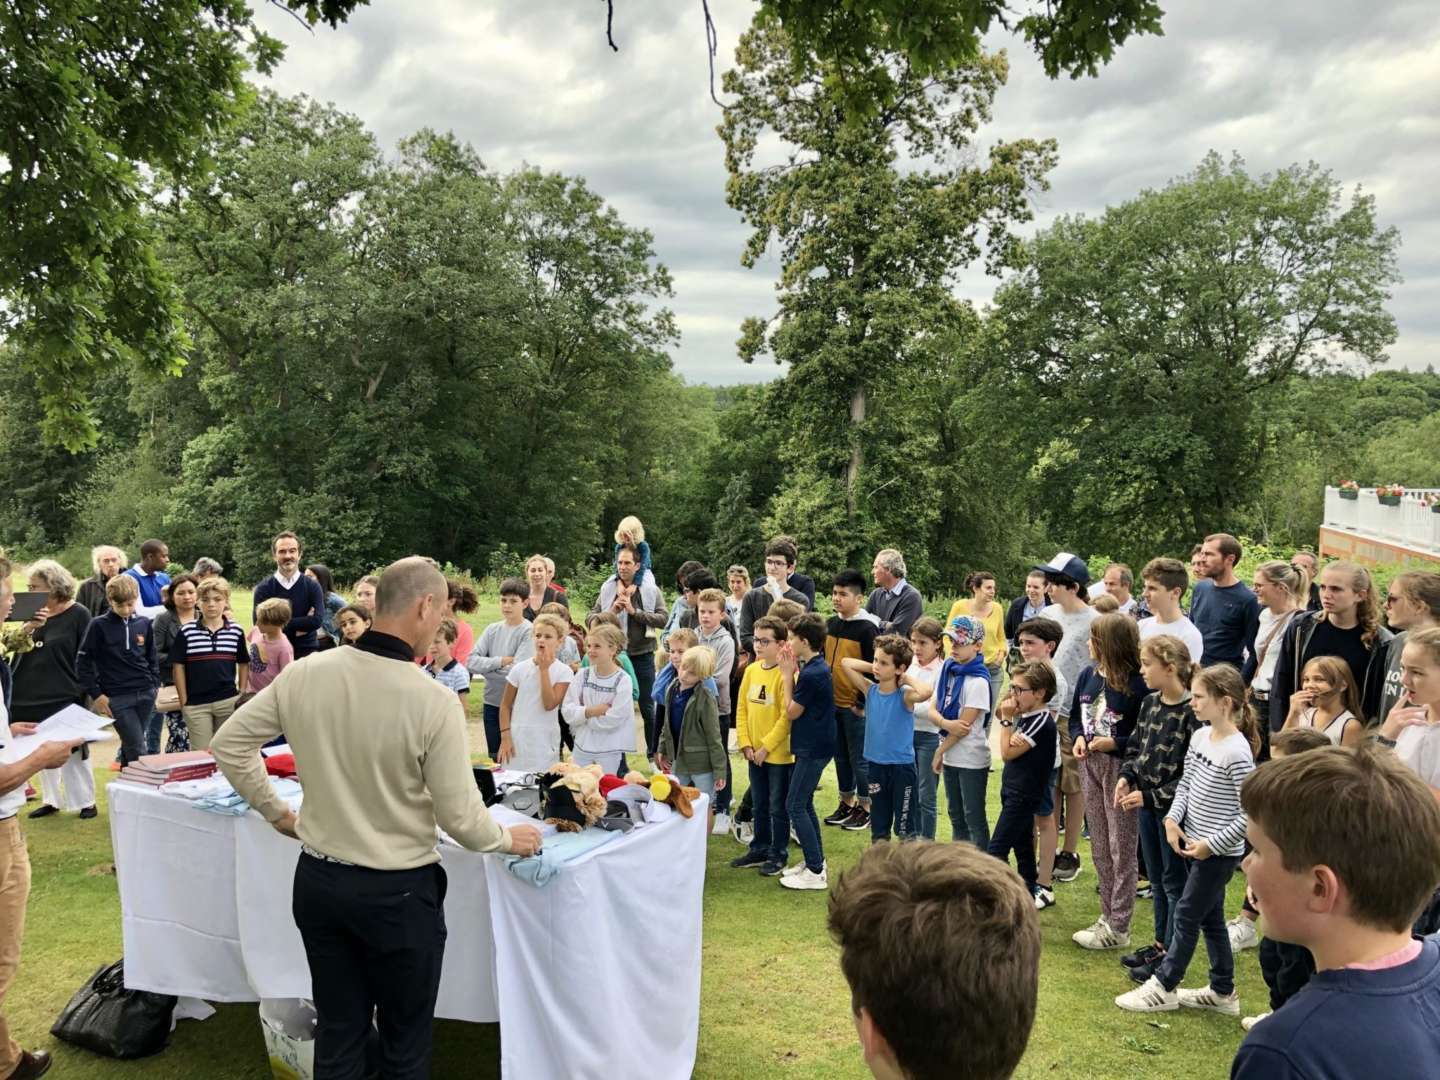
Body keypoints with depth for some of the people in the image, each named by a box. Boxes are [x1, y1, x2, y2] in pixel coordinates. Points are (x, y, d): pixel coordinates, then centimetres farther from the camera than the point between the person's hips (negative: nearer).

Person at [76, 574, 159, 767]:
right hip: (117, 698, -4)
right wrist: (96, 694, -5)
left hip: (146, 694, 4)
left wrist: (155, 686, 8)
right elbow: (82, 663, -1)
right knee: (137, 749, -8)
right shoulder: (99, 625, -5)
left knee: (131, 746, 12)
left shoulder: (144, 623, 6)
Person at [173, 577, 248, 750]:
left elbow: (244, 664, 11)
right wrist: (183, 701, -1)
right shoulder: (186, 632, -3)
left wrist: (242, 695, 5)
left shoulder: (236, 631, 1)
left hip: (228, 702, 1)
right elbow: (178, 667, 1)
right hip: (196, 704, -1)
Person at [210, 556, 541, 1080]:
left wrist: (277, 813, 14)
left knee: (337, 1033, 19)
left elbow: (229, 744, 3)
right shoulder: (432, 699, -22)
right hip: (397, 892, -5)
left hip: (317, 880, 5)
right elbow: (459, 816, -17)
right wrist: (508, 838, 3)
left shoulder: (304, 674, -8)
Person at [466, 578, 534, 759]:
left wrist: (486, 668, -7)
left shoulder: (529, 632, -11)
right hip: (491, 704, 5)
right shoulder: (492, 630, 5)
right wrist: (500, 661, -15)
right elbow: (471, 662, -4)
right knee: (495, 759, 16)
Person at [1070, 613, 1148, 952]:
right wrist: (1078, 737, -4)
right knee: (1099, 848, 16)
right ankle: (1109, 915, 30)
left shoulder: (1136, 685, -18)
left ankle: (1118, 928, 14)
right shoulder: (1088, 675, 3)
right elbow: (1076, 716, 15)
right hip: (1091, 766, 7)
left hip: (1121, 769, -7)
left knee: (1122, 850, 4)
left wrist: (1114, 743, -21)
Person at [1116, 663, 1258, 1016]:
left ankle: (1163, 987, 17)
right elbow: (1185, 784, 12)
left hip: (1219, 851, -8)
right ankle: (1223, 992, 30)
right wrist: (1173, 818, -4)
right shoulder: (1199, 737, 2)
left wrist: (1211, 844, -17)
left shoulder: (1237, 752, -23)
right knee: (1210, 917, 17)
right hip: (1194, 843, 8)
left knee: (1187, 914, 3)